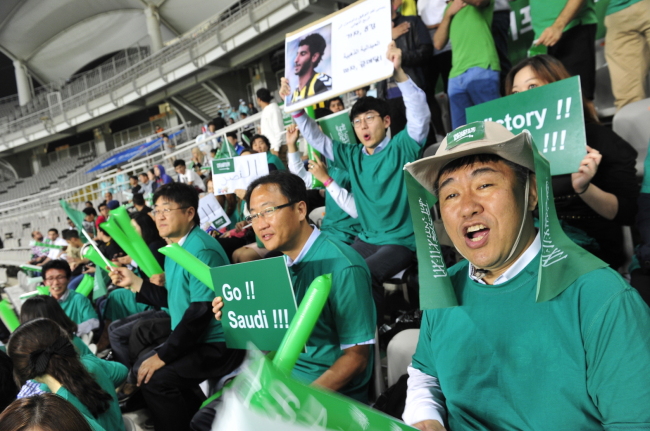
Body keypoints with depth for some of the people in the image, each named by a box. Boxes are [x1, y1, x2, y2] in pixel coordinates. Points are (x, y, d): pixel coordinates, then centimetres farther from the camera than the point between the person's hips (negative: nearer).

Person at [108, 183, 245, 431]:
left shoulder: (202, 250, -21)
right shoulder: (174, 248, 10)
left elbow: (200, 312, -25)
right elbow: (173, 300, 14)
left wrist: (162, 355, -20)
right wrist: (134, 282, 4)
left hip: (217, 345, -10)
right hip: (192, 339, 10)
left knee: (155, 379, -20)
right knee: (142, 367, 15)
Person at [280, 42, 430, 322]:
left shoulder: (402, 147, -6)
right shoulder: (352, 156, 8)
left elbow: (420, 116, -23)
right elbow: (316, 138, 13)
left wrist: (399, 74, -36)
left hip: (401, 240, -6)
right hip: (366, 238, 6)